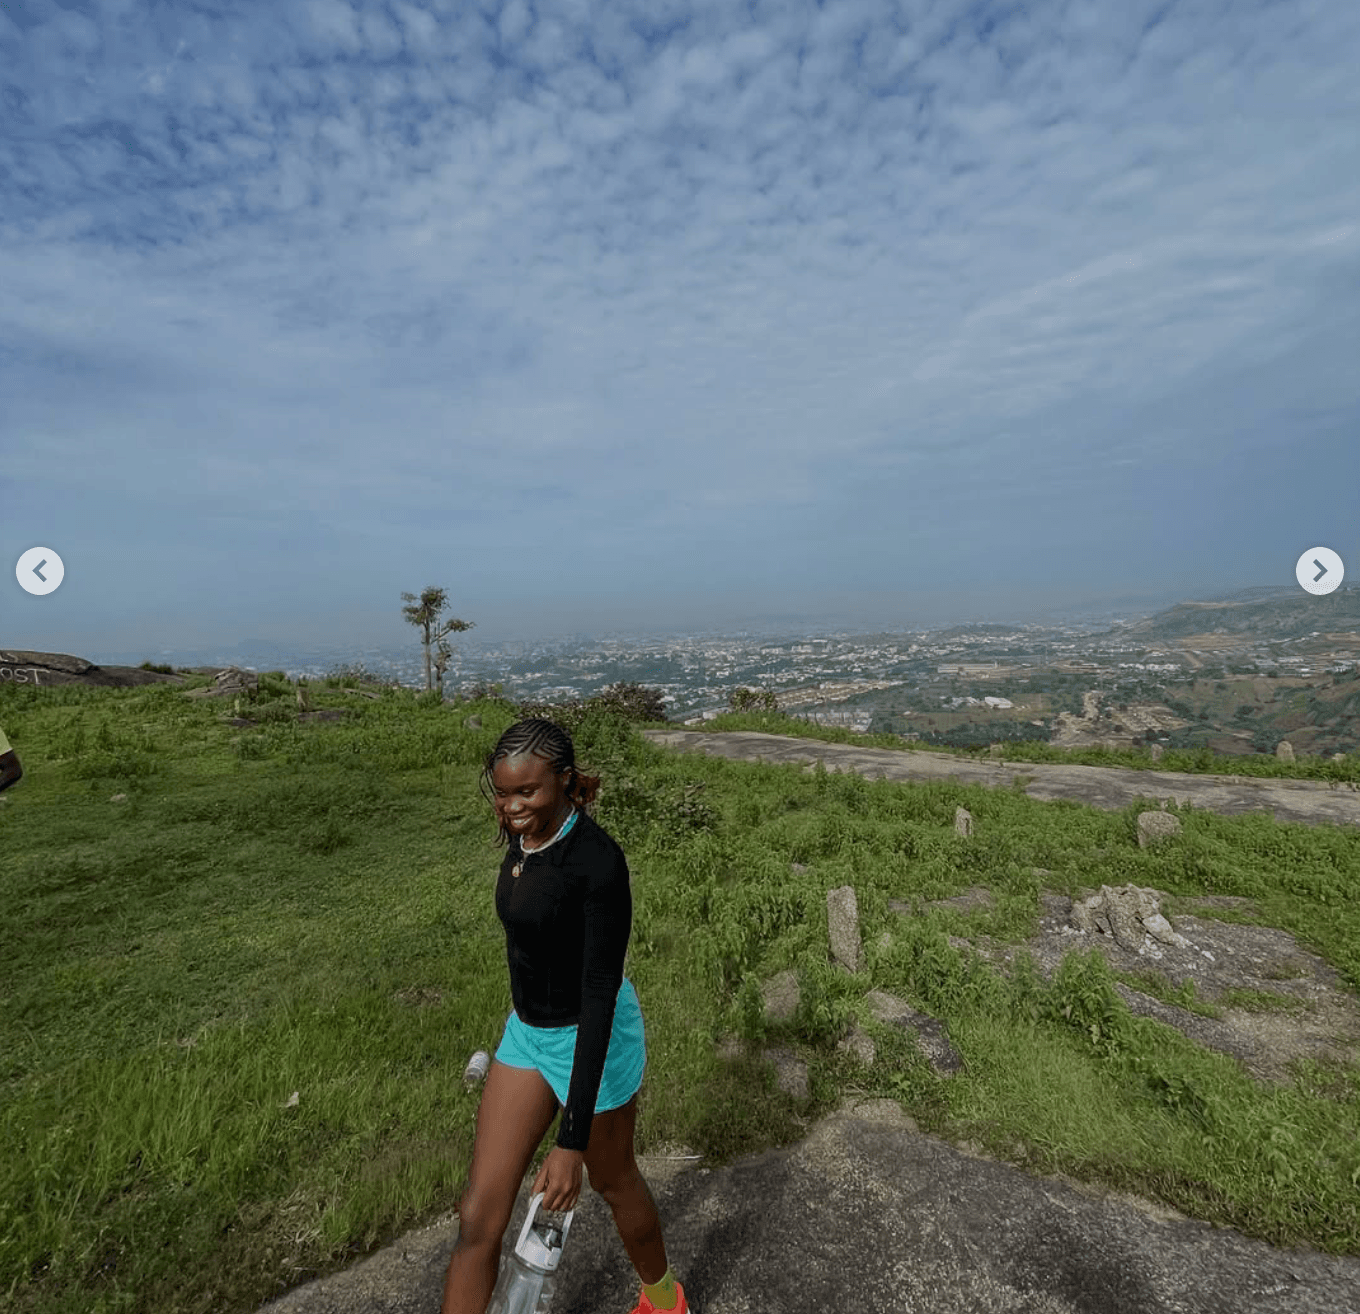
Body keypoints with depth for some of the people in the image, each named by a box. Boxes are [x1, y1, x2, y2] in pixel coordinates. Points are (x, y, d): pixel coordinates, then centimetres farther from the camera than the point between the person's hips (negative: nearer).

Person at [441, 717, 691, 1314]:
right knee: (478, 1216, 8)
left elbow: (600, 995, -30)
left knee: (612, 1181, 20)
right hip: (526, 1031, 6)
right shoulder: (522, 835, -6)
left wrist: (571, 1142, -28)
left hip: (591, 1037, -6)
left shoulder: (598, 860, -30)